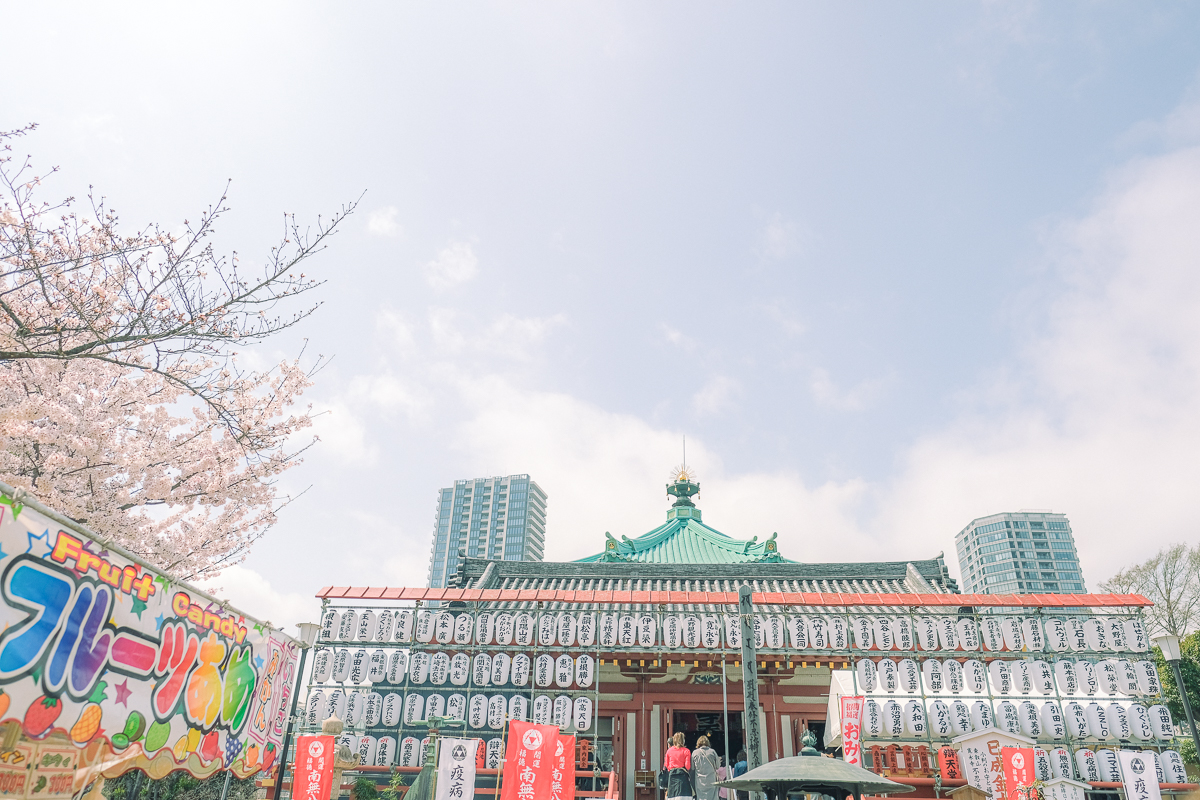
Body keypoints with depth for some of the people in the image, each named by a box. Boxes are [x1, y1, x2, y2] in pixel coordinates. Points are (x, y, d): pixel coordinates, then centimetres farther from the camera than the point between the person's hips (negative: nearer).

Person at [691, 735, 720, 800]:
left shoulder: (694, 753, -1)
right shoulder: (712, 752, -2)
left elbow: (692, 768, 4)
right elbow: (718, 766, 6)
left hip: (699, 782, 1)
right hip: (711, 781, -1)